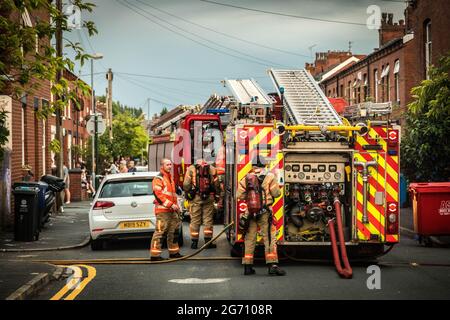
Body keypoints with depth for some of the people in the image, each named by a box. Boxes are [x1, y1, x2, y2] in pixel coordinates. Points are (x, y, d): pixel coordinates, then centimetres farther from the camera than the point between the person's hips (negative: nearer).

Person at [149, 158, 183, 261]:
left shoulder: (170, 178, 22)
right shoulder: (158, 178, -8)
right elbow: (158, 194, -18)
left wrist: (176, 206, 18)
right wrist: (171, 205, -19)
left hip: (172, 210, 9)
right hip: (162, 210, -9)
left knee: (173, 231, 15)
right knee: (160, 231, -11)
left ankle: (174, 252, 25)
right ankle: (155, 255, -11)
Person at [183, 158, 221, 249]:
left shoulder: (191, 169, 5)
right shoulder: (212, 169, 10)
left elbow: (186, 184, -2)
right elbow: (216, 184, 8)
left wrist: (188, 194, 11)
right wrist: (218, 194, 20)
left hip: (195, 197, -1)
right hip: (209, 197, 1)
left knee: (195, 220, 5)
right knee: (208, 220, 7)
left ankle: (194, 242, 7)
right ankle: (208, 242, 7)